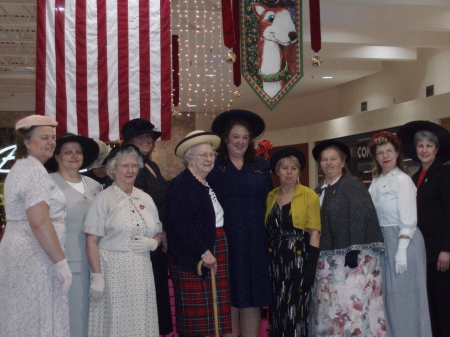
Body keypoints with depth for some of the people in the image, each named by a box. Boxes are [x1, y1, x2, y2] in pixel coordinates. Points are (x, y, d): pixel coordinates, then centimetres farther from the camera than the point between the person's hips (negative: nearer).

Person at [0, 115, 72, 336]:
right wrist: (61, 262, -20)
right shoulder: (34, 170, -15)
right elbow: (40, 223, -23)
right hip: (35, 256, -10)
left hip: (19, 250, 10)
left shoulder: (20, 167, 16)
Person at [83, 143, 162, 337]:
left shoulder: (145, 199, 11)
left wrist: (152, 243, -3)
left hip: (142, 271, 4)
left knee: (141, 321, 5)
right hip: (113, 270, -4)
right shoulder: (104, 199, -3)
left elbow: (158, 234, 20)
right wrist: (97, 277, -12)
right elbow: (91, 241, -7)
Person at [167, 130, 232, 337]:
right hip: (193, 257, -9)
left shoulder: (207, 183, 13)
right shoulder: (183, 183, -15)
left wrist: (213, 251, 7)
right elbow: (181, 225, -23)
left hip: (214, 253, 9)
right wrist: (203, 252, -22)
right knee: (197, 312, -3)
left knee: (213, 309, 14)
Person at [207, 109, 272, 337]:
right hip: (225, 241, -2)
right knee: (229, 298, 4)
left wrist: (270, 236, 3)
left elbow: (269, 202, 10)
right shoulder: (213, 166, 2)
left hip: (256, 243, 2)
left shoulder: (261, 166, 10)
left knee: (253, 297, 7)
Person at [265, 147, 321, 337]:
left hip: (298, 260, -5)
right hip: (275, 260, 5)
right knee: (277, 309, 11)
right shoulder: (271, 196, 9)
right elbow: (268, 231, 12)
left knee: (295, 310, -2)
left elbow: (314, 233, -9)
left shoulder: (309, 195, -6)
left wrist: (311, 267, -14)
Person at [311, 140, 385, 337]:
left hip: (352, 255, -7)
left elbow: (361, 217, -16)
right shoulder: (319, 191, 15)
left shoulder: (352, 184, -6)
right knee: (330, 307, 10)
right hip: (328, 260, 8)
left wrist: (354, 250, -22)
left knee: (352, 303, -7)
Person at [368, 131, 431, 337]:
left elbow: (408, 221, -16)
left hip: (401, 241, -7)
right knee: (387, 294, 14)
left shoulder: (403, 180, -12)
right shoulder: (376, 182, 10)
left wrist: (401, 251, -21)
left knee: (403, 296, 1)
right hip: (383, 242, 7)